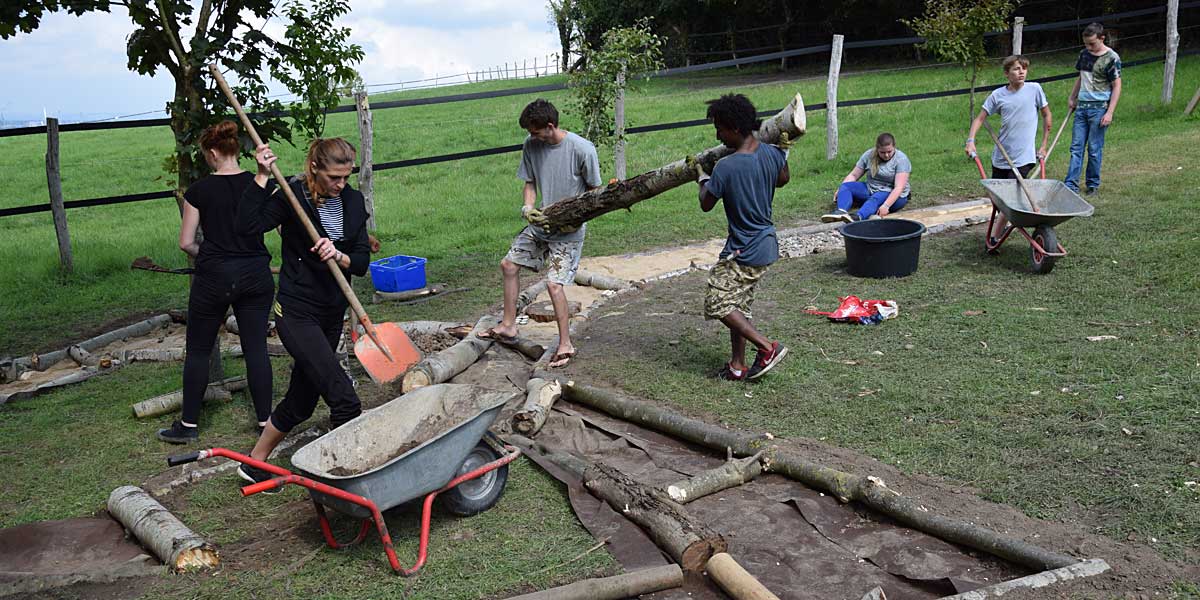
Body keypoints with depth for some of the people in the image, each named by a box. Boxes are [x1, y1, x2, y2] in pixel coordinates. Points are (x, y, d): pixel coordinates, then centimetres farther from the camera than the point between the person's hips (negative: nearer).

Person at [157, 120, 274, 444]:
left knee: (198, 350, 11)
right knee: (256, 348, 7)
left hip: (213, 278, -2)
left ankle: (189, 424, 18)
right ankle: (265, 420, 10)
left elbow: (186, 242, -2)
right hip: (256, 275, 3)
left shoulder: (199, 190, -6)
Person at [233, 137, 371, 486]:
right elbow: (248, 224, -27)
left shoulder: (353, 202, 5)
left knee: (301, 401, 17)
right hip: (297, 312, -7)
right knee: (345, 400, -16)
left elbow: (361, 263, 1)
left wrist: (338, 256, -19)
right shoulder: (292, 196, -11)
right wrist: (263, 176, -30)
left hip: (331, 316, 7)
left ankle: (254, 463, 35)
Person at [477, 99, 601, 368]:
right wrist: (528, 207, -15)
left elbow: (595, 191, -10)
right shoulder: (531, 145, -4)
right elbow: (530, 184, 5)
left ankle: (565, 344, 0)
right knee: (509, 264, 11)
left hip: (569, 229, -7)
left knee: (554, 283, -14)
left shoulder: (582, 149, -20)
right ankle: (508, 326, 25)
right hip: (541, 223, 7)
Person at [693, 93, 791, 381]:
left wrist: (701, 175, 12)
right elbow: (783, 180, 20)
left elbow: (706, 204, -6)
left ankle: (768, 347, -4)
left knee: (718, 304, -2)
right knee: (738, 304, 17)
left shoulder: (726, 167, -22)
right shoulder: (771, 153, -2)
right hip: (765, 244, 9)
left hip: (743, 251, -9)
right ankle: (737, 366, 22)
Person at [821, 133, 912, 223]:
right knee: (845, 186, -17)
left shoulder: (901, 159, -14)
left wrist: (886, 206, -37)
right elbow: (853, 175, 3)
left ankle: (858, 217, -66)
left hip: (894, 196, -5)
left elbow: (899, 187, -23)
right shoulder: (869, 155, -1)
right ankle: (841, 212, -44)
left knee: (875, 199, -37)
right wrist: (840, 190, -14)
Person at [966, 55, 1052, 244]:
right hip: (1000, 157, 3)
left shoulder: (1034, 89, -5)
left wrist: (1043, 146, 6)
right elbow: (980, 118, 3)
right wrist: (970, 140, -12)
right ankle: (1002, 224, 40)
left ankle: (994, 237, -4)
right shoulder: (998, 95, -1)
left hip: (1023, 158, -3)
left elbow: (1046, 116, 5)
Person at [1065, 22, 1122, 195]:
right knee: (1076, 147, 2)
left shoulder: (1111, 58, -9)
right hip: (1081, 106, 6)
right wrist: (1072, 98, 19)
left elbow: (1117, 86, -8)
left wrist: (1110, 113, -14)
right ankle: (1071, 185, 1)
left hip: (1099, 108, -6)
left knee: (1094, 149, 1)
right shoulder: (1084, 54, 10)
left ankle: (1092, 184, 13)